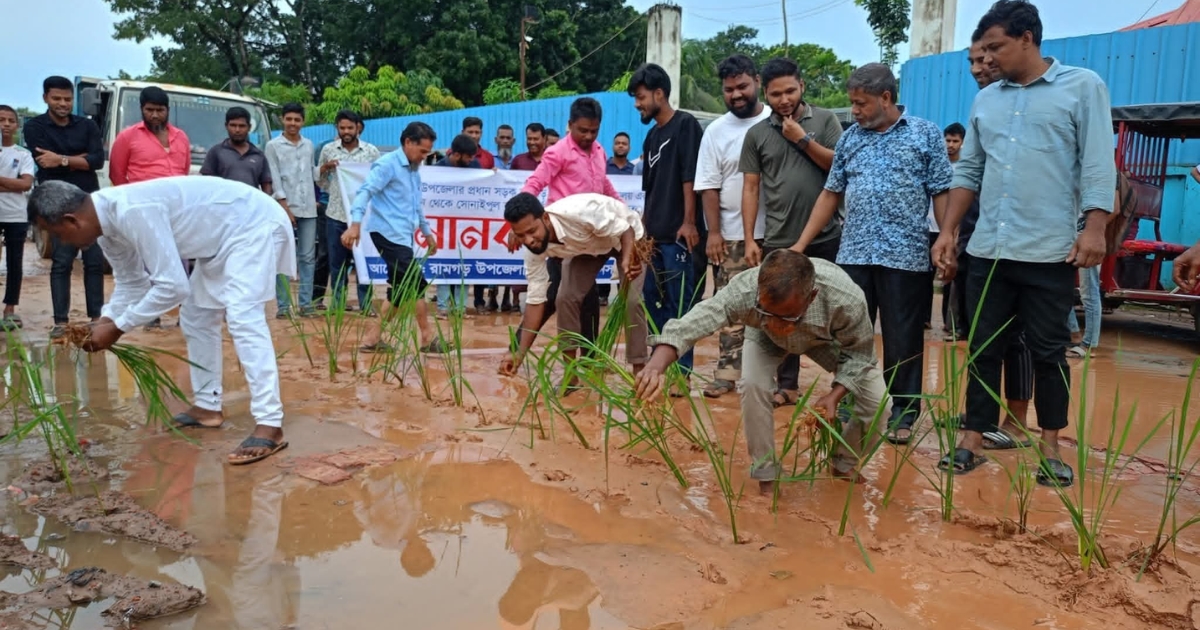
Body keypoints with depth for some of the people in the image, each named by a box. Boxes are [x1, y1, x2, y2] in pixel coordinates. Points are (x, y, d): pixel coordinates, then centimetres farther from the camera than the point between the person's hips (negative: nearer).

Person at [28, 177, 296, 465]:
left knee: (242, 319, -22)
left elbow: (173, 286, -29)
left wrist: (118, 327, -20)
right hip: (223, 234, 11)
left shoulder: (133, 212, -30)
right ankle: (207, 406, 26)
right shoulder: (109, 224, 1)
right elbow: (131, 282, 16)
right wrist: (105, 322, 1)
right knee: (196, 318, 16)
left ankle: (269, 426, -23)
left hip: (253, 225, -11)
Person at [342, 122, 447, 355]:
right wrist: (355, 223, -32)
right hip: (389, 233, -9)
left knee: (401, 288, 7)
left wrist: (427, 232, 36)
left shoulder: (414, 170, 20)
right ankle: (427, 338, 1)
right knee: (416, 283, -9)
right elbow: (366, 192, -19)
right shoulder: (388, 164, -8)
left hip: (402, 236, 9)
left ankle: (374, 337, 12)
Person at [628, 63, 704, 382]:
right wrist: (644, 226, 18)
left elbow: (690, 177, -13)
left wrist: (689, 222, -18)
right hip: (656, 234, 9)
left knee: (680, 302, -5)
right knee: (653, 299, 12)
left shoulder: (685, 125, -5)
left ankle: (682, 370, 1)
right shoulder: (652, 135, 18)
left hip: (678, 233, -8)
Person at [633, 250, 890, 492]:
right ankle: (766, 474, -4)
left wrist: (835, 396, -36)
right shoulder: (743, 291, -44)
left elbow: (859, 351, -23)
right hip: (766, 337, 0)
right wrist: (656, 366, -67)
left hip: (827, 337, 1)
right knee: (753, 385, -28)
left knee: (878, 402, -11)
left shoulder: (846, 298, -42)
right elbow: (689, 324, -49)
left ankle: (845, 463, 20)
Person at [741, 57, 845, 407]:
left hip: (826, 238, -1)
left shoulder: (825, 120, 3)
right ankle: (787, 385, 18)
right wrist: (750, 239, 0)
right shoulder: (756, 134, 6)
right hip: (779, 241, 1)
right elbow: (750, 188, 6)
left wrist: (802, 138, -9)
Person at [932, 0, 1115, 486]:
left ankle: (1050, 446, 19)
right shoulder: (985, 100, 13)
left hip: (1050, 251, -4)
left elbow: (1098, 164, -5)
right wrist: (948, 232, 8)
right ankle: (973, 441, 15)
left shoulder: (1082, 87, 1)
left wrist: (1094, 229, -15)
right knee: (984, 350, 7)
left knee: (1048, 352, 6)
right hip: (987, 250, 4)